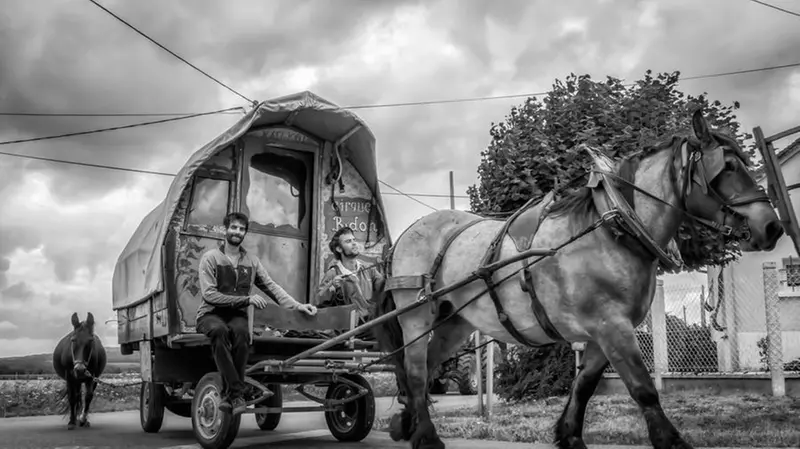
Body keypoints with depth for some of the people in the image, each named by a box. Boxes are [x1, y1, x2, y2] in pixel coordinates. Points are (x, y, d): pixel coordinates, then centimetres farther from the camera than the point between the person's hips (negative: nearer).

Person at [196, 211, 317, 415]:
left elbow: (272, 287, 10)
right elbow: (209, 294, -10)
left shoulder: (252, 261, 14)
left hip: (237, 315, 3)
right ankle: (237, 391, -37)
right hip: (211, 315, -2)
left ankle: (229, 394, -31)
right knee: (219, 330, -38)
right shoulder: (211, 258, 0)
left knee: (241, 331, -34)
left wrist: (297, 305, -5)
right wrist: (247, 299, -17)